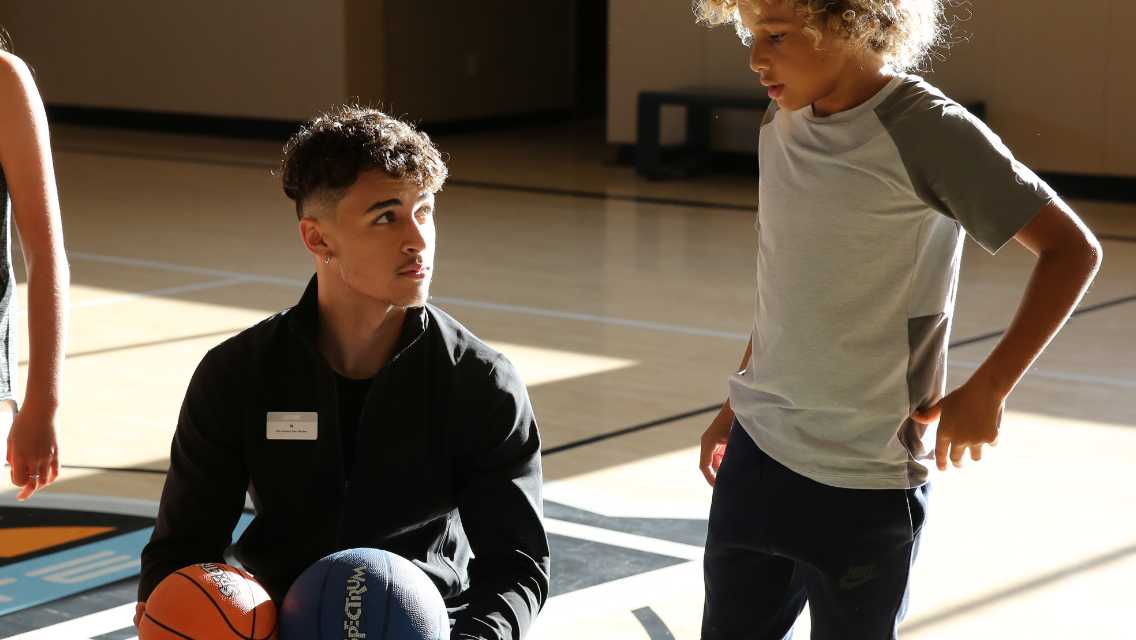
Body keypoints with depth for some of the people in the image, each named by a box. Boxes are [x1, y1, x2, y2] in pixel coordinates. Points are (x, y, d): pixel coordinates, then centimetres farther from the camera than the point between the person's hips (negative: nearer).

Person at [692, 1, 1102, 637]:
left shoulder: (928, 131, -15)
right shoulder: (779, 126, 4)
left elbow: (1073, 249, -12)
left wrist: (985, 391, -12)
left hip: (867, 482, -6)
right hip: (756, 454, 6)